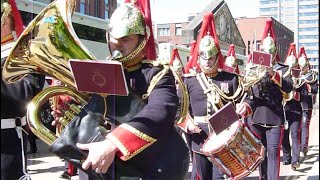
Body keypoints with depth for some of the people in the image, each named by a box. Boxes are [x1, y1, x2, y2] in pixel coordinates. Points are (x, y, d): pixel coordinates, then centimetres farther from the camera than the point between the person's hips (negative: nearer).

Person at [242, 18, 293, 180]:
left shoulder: (283, 69, 2)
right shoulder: (251, 68, 5)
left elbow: (289, 88, -15)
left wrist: (273, 74, -29)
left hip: (275, 118, -2)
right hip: (256, 117, 2)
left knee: (273, 152, -1)